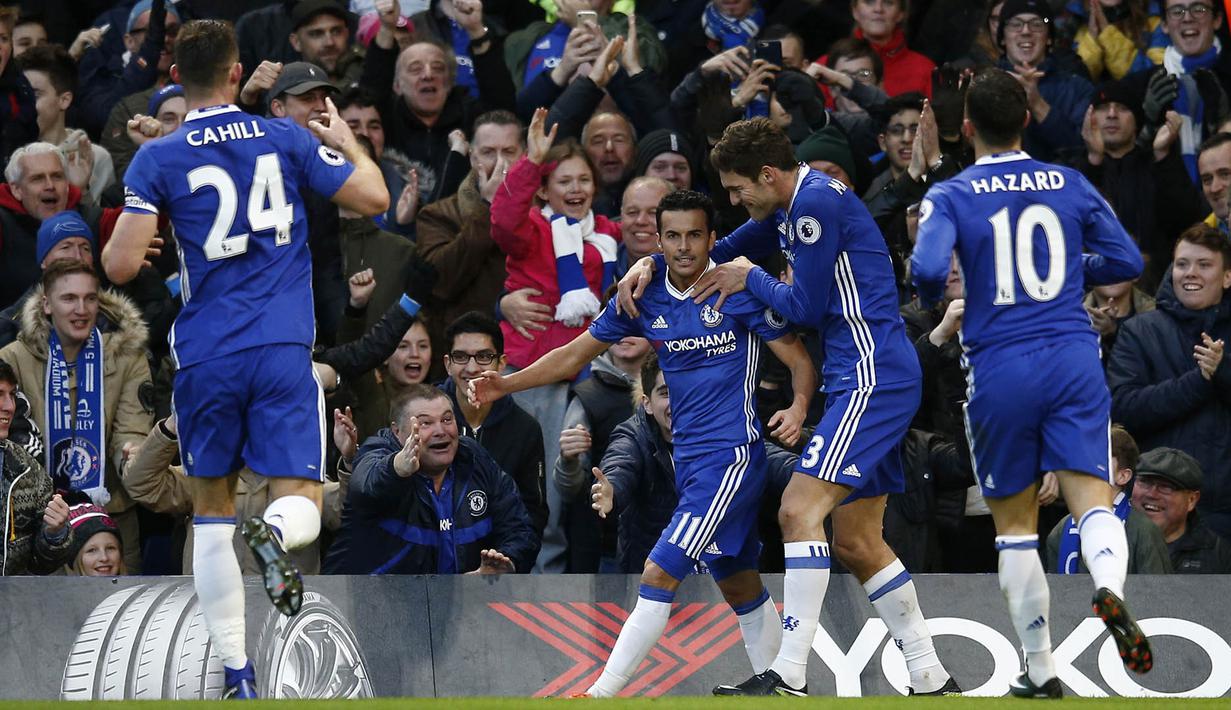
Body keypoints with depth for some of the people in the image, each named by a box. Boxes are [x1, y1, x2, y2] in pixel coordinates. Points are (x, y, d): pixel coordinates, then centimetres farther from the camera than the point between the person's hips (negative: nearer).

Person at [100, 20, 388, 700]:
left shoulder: (157, 159, -1)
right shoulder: (287, 139, 3)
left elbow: (120, 266, -6)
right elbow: (374, 197, 7)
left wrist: (116, 233, 17)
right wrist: (346, 140, 25)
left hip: (205, 357, 0)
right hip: (283, 352, 0)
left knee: (211, 510, 15)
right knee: (301, 502, 3)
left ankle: (235, 670, 8)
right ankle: (275, 533, -36)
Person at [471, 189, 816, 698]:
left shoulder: (737, 289, -10)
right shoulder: (643, 299, 5)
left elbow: (799, 360, -6)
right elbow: (574, 354, 11)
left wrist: (798, 407, -26)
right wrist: (507, 384, 0)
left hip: (732, 454, -6)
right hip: (686, 458, 6)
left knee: (659, 575, -15)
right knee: (740, 589, 15)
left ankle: (603, 693, -15)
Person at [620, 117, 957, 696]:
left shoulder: (816, 201, -14)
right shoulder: (793, 204, 16)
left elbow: (804, 308, -13)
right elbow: (721, 252, 29)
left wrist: (751, 279, 3)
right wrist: (650, 263, 15)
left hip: (873, 378, -11)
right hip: (868, 383, 11)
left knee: (800, 511, -18)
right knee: (854, 541, 12)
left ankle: (789, 676, -23)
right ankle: (931, 680, 14)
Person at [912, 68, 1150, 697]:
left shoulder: (951, 196, -2)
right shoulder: (1070, 185, 8)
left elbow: (929, 271, -17)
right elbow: (1127, 260, 11)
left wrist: (929, 297, 6)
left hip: (999, 372, -1)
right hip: (1075, 362, 1)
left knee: (1015, 524, 11)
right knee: (1092, 500, -5)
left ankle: (1040, 670, 14)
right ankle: (1110, 587, -38)